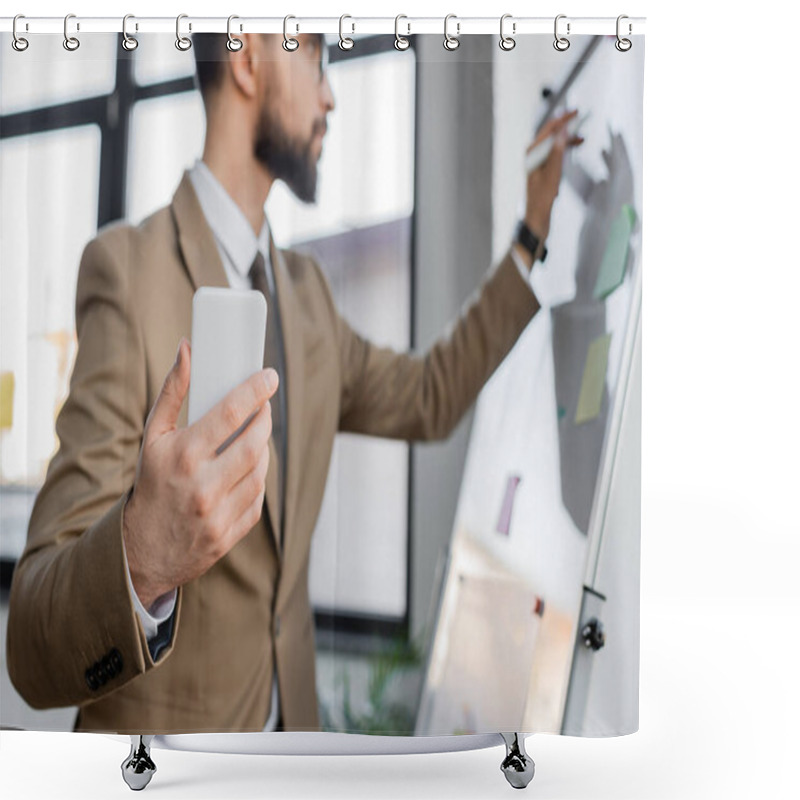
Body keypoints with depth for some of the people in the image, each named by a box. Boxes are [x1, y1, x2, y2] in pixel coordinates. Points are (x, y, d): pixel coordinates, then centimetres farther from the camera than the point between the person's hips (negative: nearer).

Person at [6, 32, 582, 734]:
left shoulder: (304, 288, 7)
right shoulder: (127, 266, -18)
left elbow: (426, 399, 19)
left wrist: (532, 234, 17)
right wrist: (139, 559, -46)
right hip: (165, 725, -7)